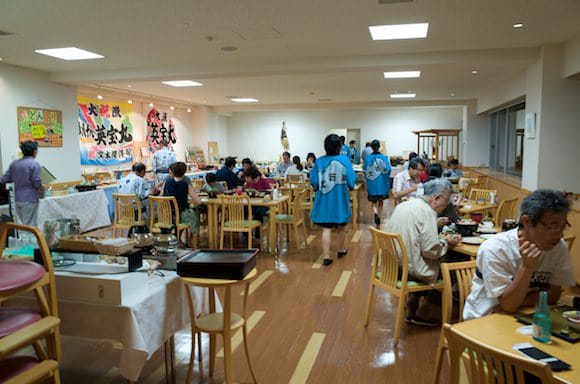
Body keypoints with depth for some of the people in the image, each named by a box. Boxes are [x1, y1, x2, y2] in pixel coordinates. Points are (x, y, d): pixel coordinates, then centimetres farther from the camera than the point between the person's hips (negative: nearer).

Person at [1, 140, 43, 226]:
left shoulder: (14, 163, 7)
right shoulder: (34, 164, -13)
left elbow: (4, 179, 7)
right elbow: (37, 182, -19)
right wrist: (40, 189, 2)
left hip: (18, 199, 7)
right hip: (30, 199, -7)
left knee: (24, 224, 19)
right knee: (30, 226, -2)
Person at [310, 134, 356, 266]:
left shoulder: (319, 161, -6)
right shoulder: (344, 160, -9)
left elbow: (313, 182, -3)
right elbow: (351, 181, -10)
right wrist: (347, 186, 12)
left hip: (324, 200, 0)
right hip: (340, 199, 0)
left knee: (326, 229, 3)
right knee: (341, 227, 19)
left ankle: (326, 257, 0)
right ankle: (341, 250, 38)